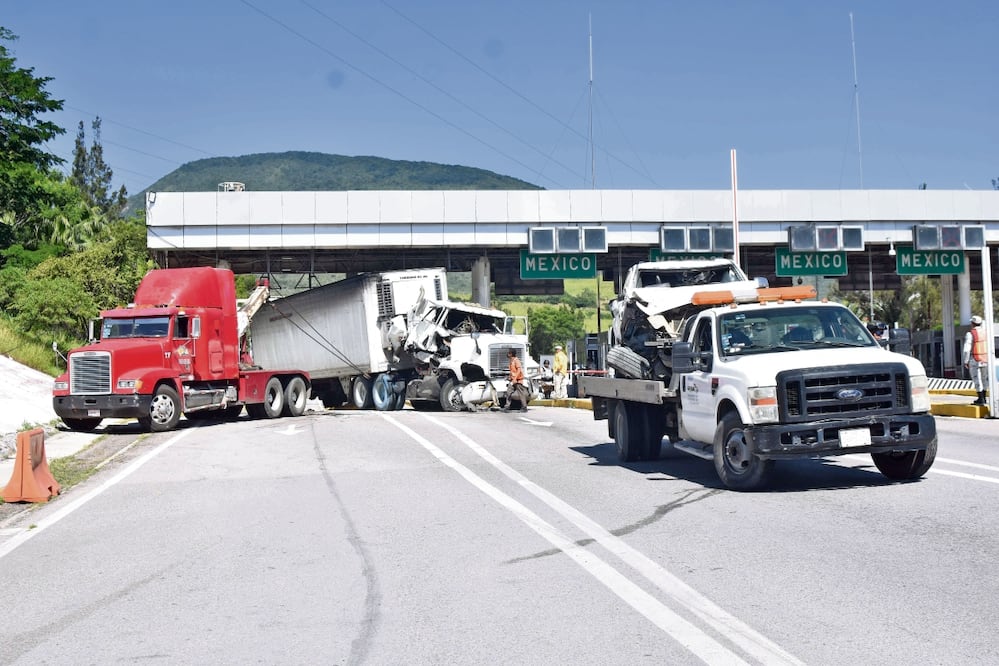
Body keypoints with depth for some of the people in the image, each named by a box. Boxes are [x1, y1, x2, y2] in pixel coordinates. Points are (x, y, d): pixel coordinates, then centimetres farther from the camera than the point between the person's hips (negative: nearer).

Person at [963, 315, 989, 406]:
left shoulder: (970, 334, -14)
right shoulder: (985, 333, 4)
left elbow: (966, 349, -17)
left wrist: (965, 361, -9)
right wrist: (990, 360, 12)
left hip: (974, 361, -6)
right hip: (985, 360, 6)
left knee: (977, 380, -1)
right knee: (983, 379, 17)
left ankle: (981, 400, -1)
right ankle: (983, 398, 24)